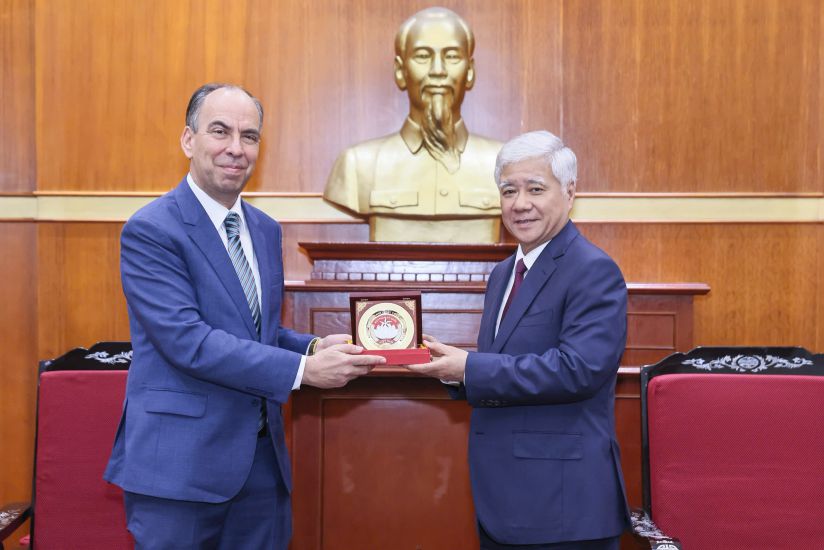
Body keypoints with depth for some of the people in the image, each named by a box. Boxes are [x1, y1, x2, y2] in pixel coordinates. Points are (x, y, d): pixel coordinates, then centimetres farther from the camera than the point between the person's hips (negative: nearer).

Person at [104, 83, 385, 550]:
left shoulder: (266, 230, 11)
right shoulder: (151, 231, -12)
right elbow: (188, 341, -21)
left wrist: (314, 348, -3)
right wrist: (302, 370, -22)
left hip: (262, 457, 7)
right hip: (182, 461, -6)